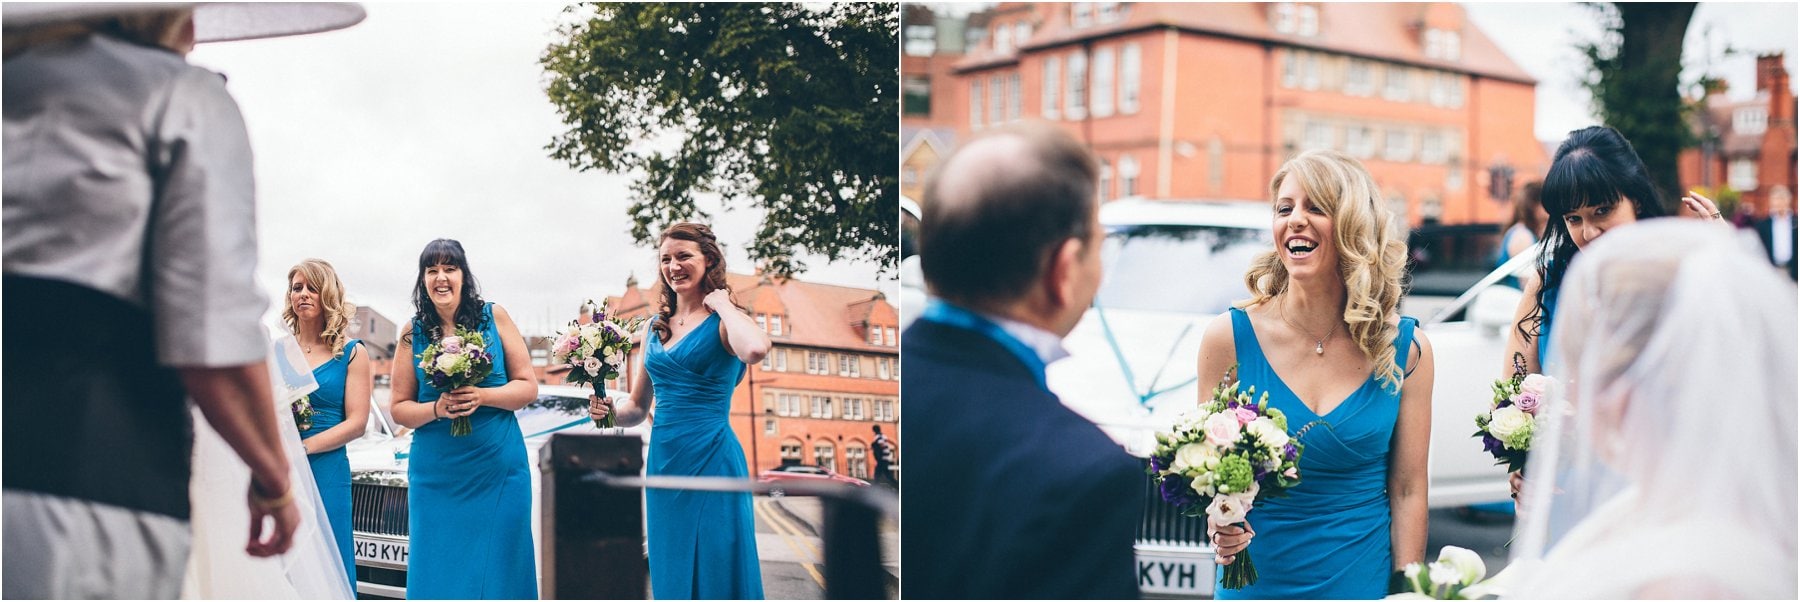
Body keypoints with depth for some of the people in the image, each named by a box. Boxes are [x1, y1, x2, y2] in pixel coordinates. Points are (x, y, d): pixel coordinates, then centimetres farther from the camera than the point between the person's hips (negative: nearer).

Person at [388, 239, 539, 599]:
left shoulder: (494, 317, 2)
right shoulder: (413, 333, 5)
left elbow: (527, 387, 3)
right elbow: (399, 408, 7)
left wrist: (481, 396, -14)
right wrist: (437, 409, -13)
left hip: (499, 470, -1)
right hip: (437, 476, 1)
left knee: (499, 570, 0)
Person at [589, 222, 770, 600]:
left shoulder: (724, 321, -5)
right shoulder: (654, 328, 12)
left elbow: (755, 349, -31)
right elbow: (638, 407, 18)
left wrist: (721, 305, -15)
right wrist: (608, 411, -3)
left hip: (711, 459, -6)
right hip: (663, 460, 6)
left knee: (716, 572, -1)